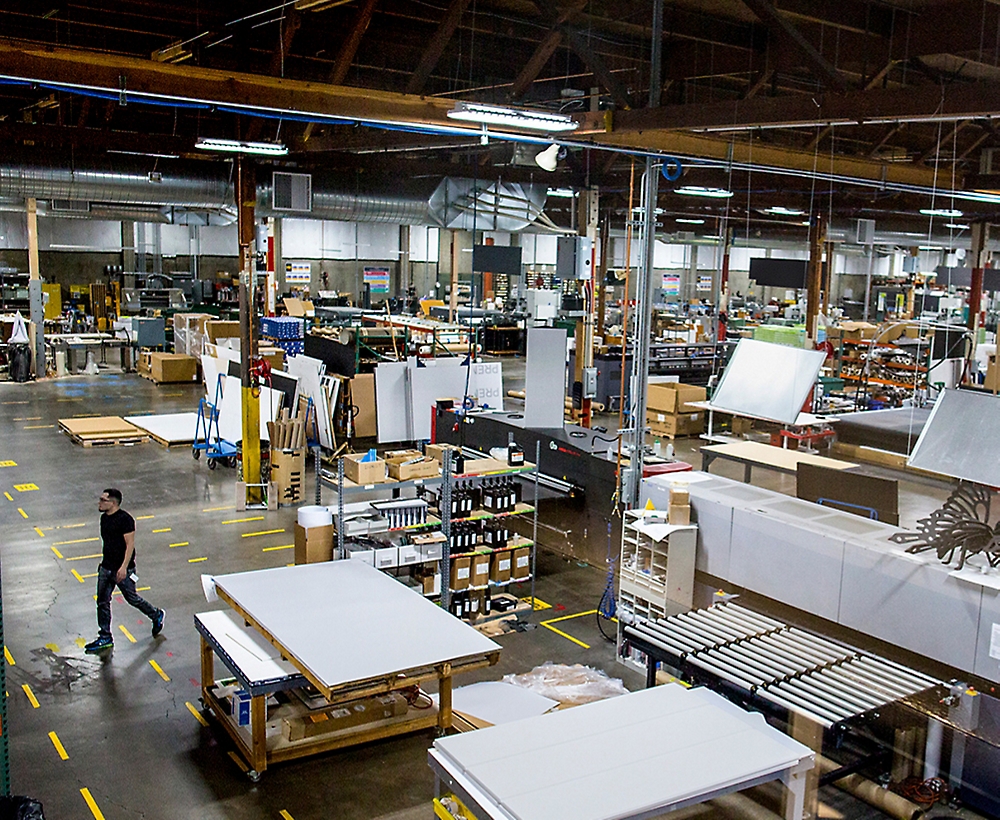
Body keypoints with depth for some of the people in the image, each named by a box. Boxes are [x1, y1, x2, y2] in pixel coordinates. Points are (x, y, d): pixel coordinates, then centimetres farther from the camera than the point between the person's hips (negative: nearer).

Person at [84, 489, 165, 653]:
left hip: (122, 569, -8)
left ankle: (157, 616, 29)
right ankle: (105, 638, 16)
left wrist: (124, 567, -26)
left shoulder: (125, 519, -19)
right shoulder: (104, 517, 7)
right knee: (102, 602, 8)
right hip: (106, 567, 8)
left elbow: (130, 544, -20)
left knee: (132, 598, 5)